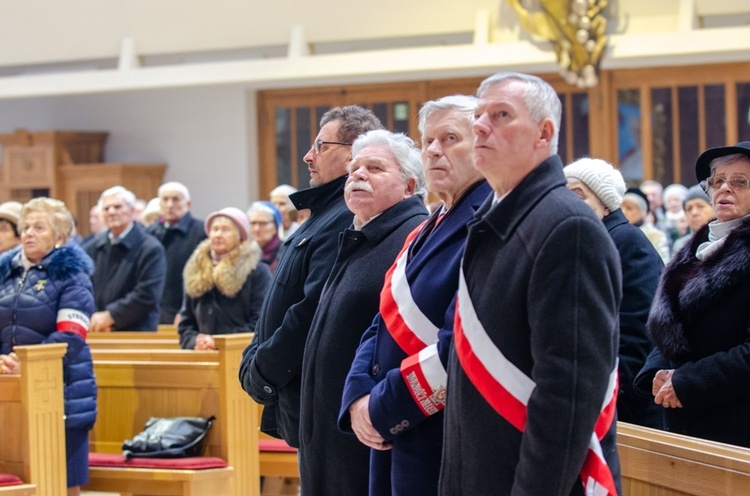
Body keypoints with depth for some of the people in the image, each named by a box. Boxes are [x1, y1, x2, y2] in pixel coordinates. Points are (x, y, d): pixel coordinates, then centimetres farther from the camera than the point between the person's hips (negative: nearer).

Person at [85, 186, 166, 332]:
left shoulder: (151, 249, -6)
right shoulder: (93, 248, 12)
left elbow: (147, 295, -14)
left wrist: (110, 316, -15)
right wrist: (93, 317, -9)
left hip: (136, 334, -4)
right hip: (96, 336, 4)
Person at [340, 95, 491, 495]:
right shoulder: (429, 228, 16)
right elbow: (387, 321, 14)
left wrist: (383, 407, -17)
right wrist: (359, 396, -4)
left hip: (447, 443, -9)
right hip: (395, 434, 9)